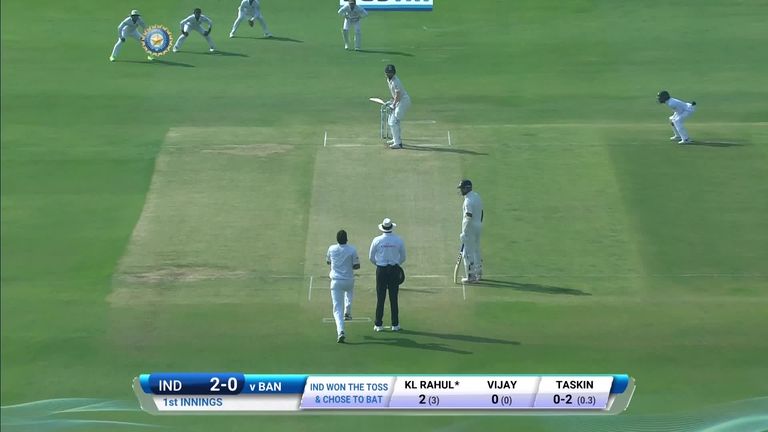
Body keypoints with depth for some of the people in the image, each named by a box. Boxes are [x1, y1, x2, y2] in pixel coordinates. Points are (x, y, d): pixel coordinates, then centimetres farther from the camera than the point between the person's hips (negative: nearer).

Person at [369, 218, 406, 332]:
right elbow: (403, 258, 6)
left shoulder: (377, 240, -6)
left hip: (381, 270, -1)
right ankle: (395, 324, 7)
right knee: (393, 298, 5)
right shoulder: (399, 240, -3)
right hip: (394, 270, 1)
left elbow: (371, 257, 2)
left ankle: (378, 324, 3)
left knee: (380, 298, 3)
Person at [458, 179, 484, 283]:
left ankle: (471, 277, -4)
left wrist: (464, 233, -23)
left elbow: (469, 217, -27)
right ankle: (478, 274, 29)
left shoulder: (468, 200, -21)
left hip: (470, 228, -10)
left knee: (468, 253, -4)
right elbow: (481, 213, 16)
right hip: (479, 226, 10)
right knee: (476, 251, 20)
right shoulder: (477, 196, 9)